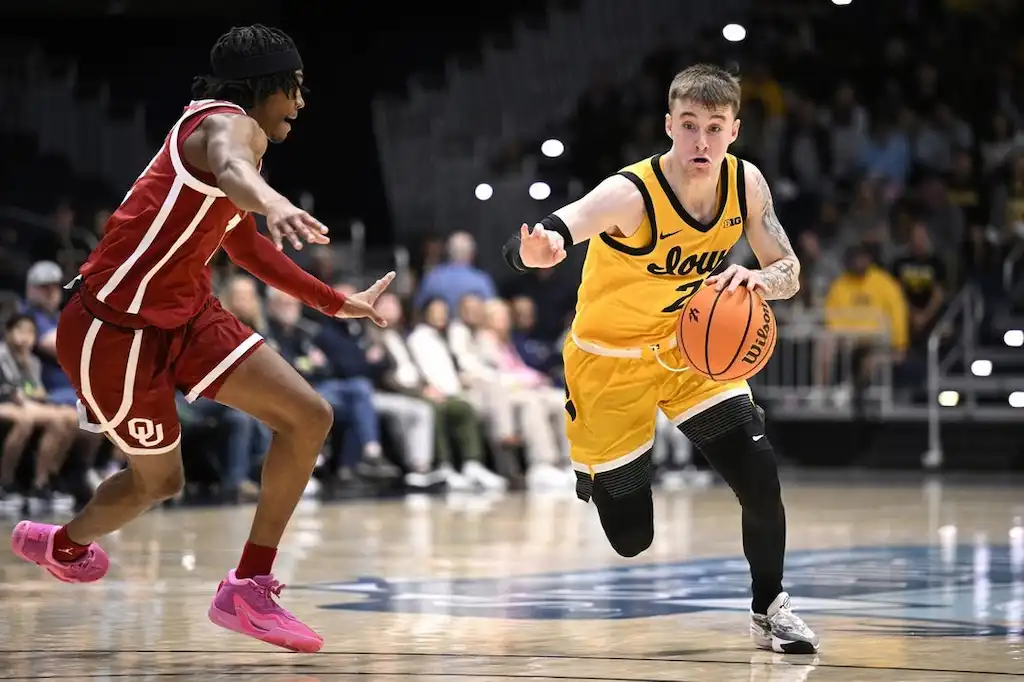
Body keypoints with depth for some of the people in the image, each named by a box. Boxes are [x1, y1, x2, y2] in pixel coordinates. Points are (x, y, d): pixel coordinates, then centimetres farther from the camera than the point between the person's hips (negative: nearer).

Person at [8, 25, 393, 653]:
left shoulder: (229, 130, 13)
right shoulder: (232, 125, -18)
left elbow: (245, 244, 29)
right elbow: (230, 168, -46)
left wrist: (337, 302, 34)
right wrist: (272, 202, -70)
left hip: (184, 315, 9)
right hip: (116, 329, -9)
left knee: (310, 417, -4)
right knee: (159, 479, 9)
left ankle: (249, 589, 2)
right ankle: (62, 544, 42)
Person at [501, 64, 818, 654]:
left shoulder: (746, 184, -14)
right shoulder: (631, 195, -31)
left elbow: (789, 274, -4)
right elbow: (528, 244, -44)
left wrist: (757, 280, -28)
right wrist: (536, 250, -70)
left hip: (690, 345, 4)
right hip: (610, 358, -4)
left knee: (760, 473, -14)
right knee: (632, 538, 1)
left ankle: (769, 609, 8)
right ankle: (590, 473, 36)